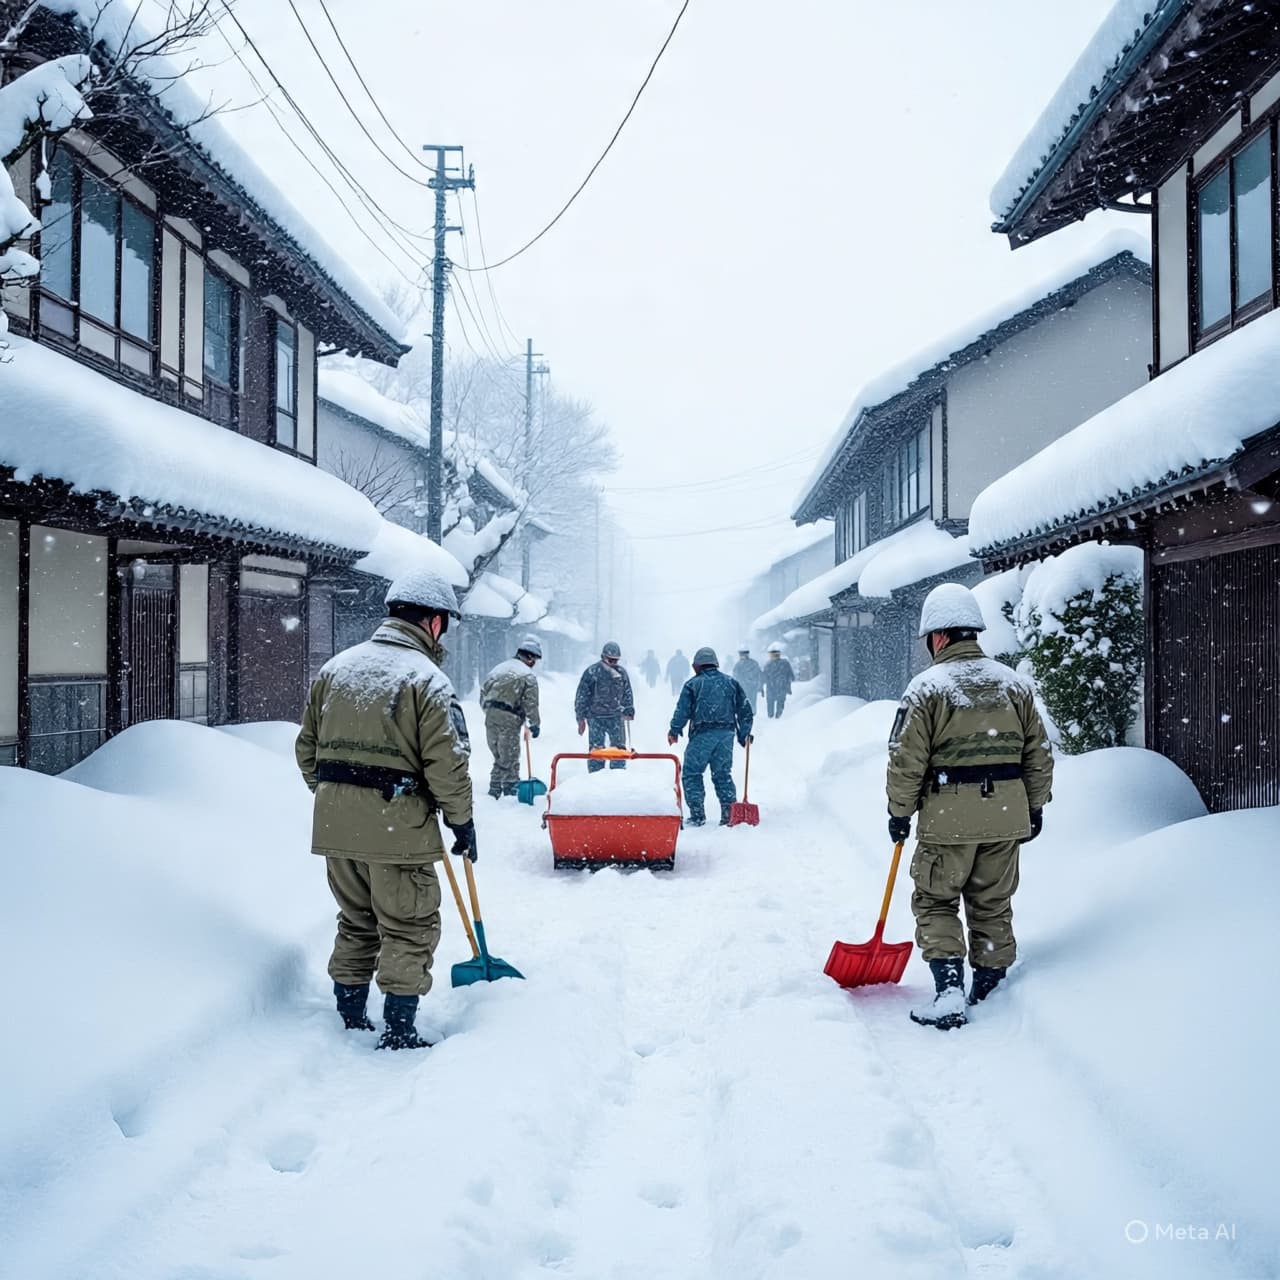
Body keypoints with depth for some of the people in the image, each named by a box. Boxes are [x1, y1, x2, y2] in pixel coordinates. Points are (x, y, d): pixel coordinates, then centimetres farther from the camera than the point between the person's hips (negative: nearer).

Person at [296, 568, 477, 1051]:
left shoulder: (335, 667, 10)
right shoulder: (427, 679, -10)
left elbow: (308, 747, 15)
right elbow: (447, 763, -12)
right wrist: (462, 822, 0)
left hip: (335, 823, 7)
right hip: (397, 826, -6)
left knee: (356, 920, 21)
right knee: (409, 928, 6)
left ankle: (349, 1020, 28)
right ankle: (398, 1031, 7)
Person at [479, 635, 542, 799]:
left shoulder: (499, 668, 16)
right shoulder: (528, 675, -4)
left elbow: (483, 691, 17)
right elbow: (531, 704, -8)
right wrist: (535, 724, 2)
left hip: (490, 718, 6)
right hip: (509, 720, -6)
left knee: (499, 758, 17)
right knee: (510, 761, 0)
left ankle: (494, 792, 19)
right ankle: (511, 792, 0)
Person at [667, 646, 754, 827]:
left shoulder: (693, 684, 1)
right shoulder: (731, 683, 13)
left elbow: (682, 711, -3)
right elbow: (745, 711, 13)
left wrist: (674, 731, 8)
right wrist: (744, 734, 19)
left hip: (703, 734, -4)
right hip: (726, 733, 4)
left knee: (691, 773, 5)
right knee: (723, 774, 12)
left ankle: (697, 815, -1)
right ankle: (729, 813, 5)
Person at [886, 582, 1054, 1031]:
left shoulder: (927, 686, -9)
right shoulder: (1015, 683, 7)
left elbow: (906, 760, -9)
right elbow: (1039, 754, 10)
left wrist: (900, 812, 3)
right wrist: (1035, 808, 19)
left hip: (949, 817, -5)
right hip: (1007, 817, 5)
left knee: (935, 902, 8)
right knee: (993, 904, 15)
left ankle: (949, 990, -5)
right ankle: (990, 991, 20)